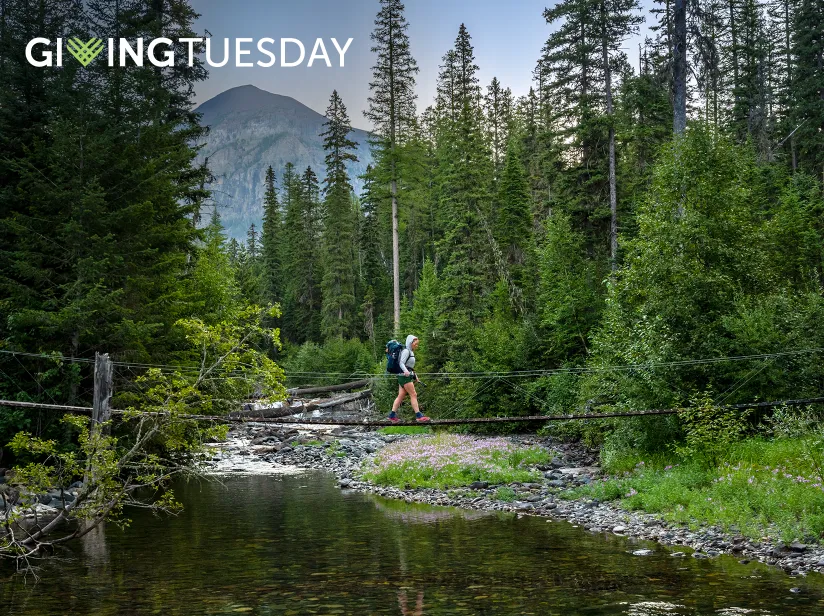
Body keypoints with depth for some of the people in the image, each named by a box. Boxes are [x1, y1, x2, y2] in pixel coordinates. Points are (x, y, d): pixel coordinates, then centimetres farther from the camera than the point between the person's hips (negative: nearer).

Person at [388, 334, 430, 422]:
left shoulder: (411, 352, 20)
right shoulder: (406, 351, -9)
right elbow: (401, 363, -19)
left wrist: (415, 375, 31)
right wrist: (406, 371, -37)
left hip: (407, 376, 10)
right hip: (405, 376, -10)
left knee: (400, 396, 6)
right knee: (413, 395, -10)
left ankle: (392, 415, 4)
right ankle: (418, 415, -11)